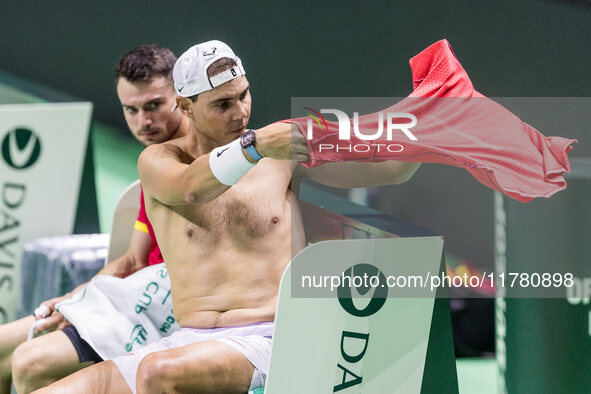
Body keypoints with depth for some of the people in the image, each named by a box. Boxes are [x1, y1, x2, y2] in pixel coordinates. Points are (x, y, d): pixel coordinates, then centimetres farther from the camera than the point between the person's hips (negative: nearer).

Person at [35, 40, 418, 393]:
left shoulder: (286, 149, 7)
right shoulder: (158, 160, 8)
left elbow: (389, 167, 4)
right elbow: (189, 189, -17)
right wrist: (255, 145, -34)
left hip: (267, 341, -2)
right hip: (186, 342, 3)